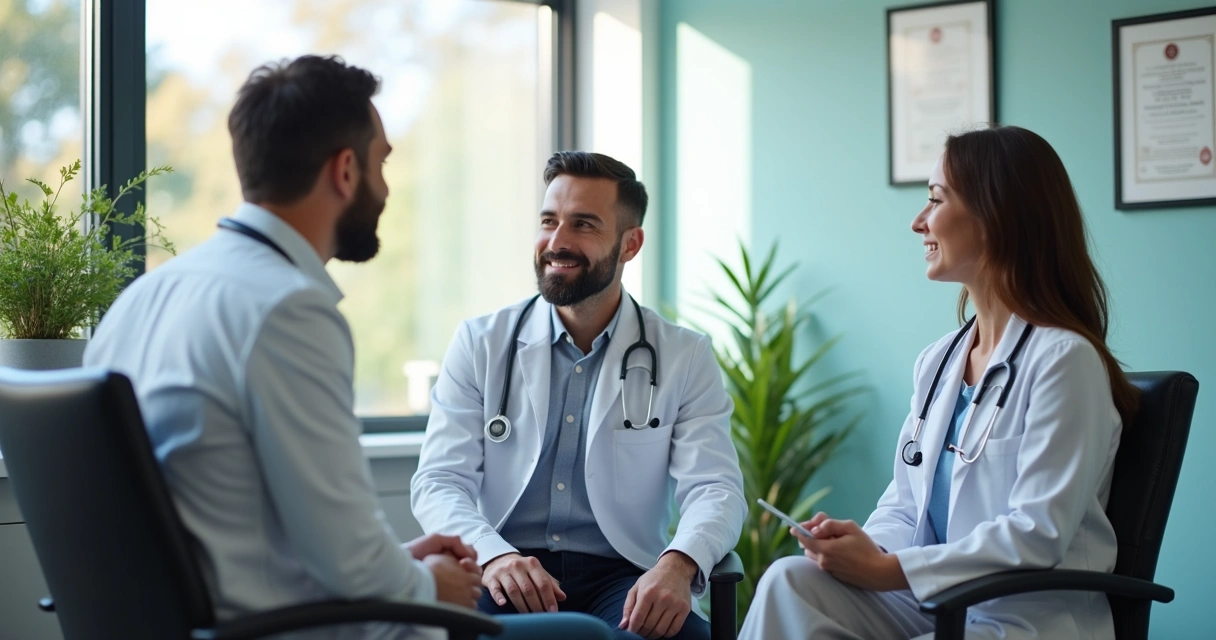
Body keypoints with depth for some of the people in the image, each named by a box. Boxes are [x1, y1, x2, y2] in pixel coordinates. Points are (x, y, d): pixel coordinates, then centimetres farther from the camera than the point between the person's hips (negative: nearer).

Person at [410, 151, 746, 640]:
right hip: (501, 577, -1)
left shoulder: (685, 359, 7)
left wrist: (678, 564, -27)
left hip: (619, 577, 1)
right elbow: (439, 481, 0)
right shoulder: (480, 344, 8)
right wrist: (495, 556, -22)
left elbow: (715, 487, -3)